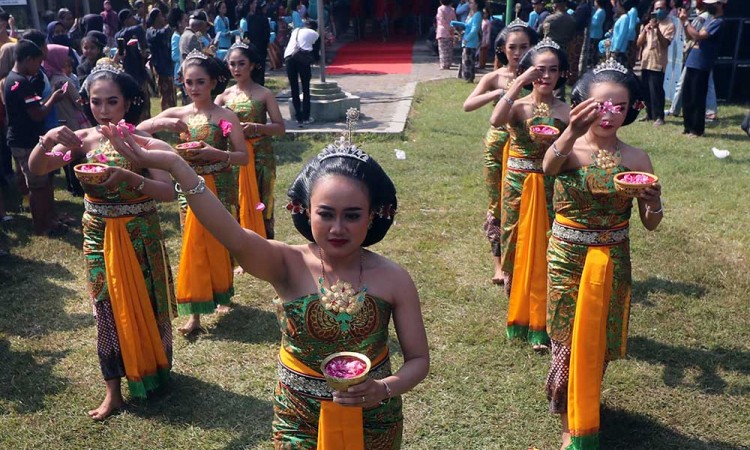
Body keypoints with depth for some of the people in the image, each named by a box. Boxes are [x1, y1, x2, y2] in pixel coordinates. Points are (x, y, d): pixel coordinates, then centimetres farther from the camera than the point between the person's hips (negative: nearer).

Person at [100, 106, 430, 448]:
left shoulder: (393, 279, -15)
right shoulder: (289, 266, -18)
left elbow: (418, 359, -7)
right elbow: (234, 237, -37)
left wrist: (383, 389, -27)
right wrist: (174, 165, -49)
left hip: (373, 421, 1)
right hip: (299, 421, 0)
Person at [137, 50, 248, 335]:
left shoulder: (225, 116, -7)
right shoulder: (178, 113, 2)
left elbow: (244, 157, -10)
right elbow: (138, 130, -2)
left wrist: (215, 153, -26)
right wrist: (163, 122, -18)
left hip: (219, 187, -2)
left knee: (219, 242, 8)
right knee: (194, 245, 4)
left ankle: (222, 296, 32)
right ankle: (194, 313, 9)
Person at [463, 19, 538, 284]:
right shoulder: (495, 78, -4)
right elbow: (467, 105, -17)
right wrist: (497, 93, -27)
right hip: (498, 145, -1)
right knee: (498, 204, 7)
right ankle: (499, 263, 18)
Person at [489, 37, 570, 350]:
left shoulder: (565, 111, -1)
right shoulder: (518, 105, -5)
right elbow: (496, 120, -29)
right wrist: (519, 82, -25)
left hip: (550, 187, 0)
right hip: (518, 186, 0)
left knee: (544, 252, 5)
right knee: (518, 250, 10)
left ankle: (540, 323, 18)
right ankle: (519, 315, 29)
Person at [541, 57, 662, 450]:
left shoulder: (637, 159, -4)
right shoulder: (568, 149, -11)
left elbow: (650, 223, -1)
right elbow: (549, 166, -37)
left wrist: (653, 203, -23)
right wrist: (572, 132, -56)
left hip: (614, 262, 3)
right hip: (568, 258, -2)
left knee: (600, 342, 15)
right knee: (569, 341, 6)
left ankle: (585, 401, 45)